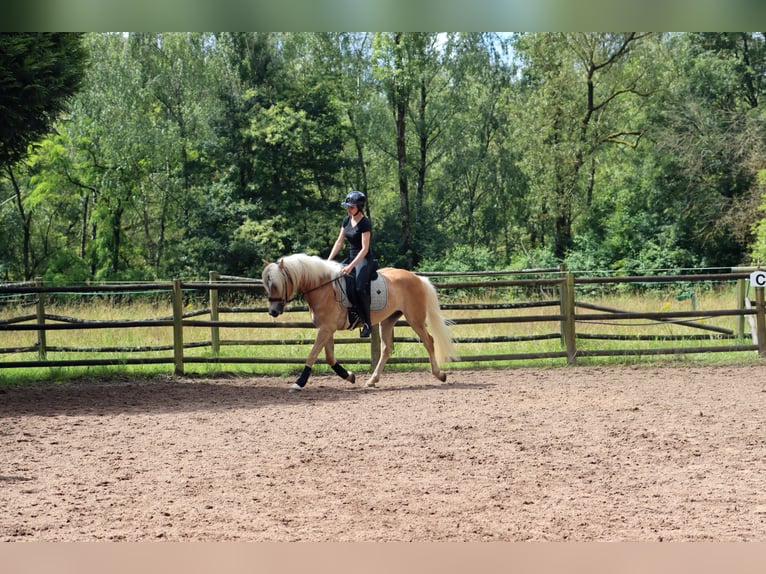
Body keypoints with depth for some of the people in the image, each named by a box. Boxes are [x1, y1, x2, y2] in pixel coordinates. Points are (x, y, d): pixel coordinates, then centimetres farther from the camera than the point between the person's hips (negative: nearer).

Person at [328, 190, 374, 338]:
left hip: (364, 260, -9)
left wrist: (351, 266, -26)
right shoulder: (347, 220, 9)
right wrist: (329, 261, 1)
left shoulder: (364, 223, -14)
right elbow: (339, 242, 11)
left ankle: (367, 322, -19)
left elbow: (365, 249, -19)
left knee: (359, 288, -30)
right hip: (351, 257, 9)